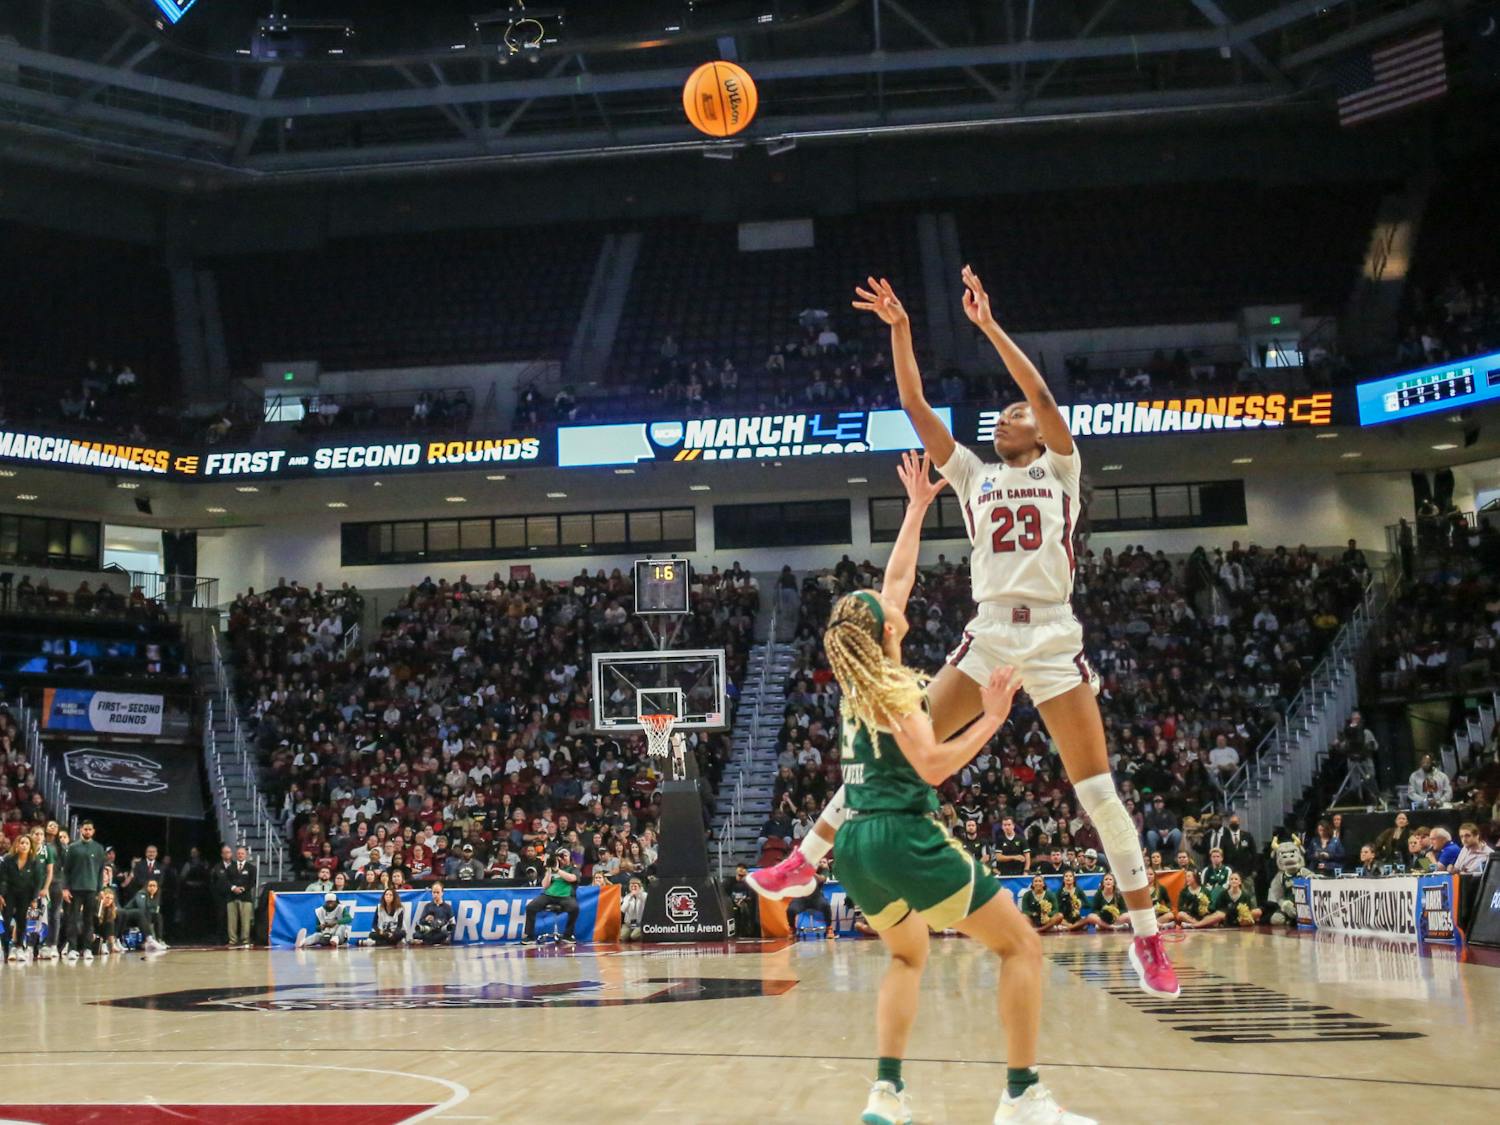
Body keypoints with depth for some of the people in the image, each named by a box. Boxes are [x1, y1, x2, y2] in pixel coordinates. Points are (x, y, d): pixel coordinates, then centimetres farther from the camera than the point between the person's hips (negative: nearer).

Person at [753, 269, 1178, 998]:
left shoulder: (1059, 470, 9)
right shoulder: (974, 476, 16)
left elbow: (1043, 395, -8)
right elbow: (915, 407, 9)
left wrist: (989, 326, -12)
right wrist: (899, 330, 0)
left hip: (1053, 640, -3)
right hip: (987, 638, 3)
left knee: (1099, 792, -7)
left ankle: (1146, 938, 0)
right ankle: (807, 861, 6)